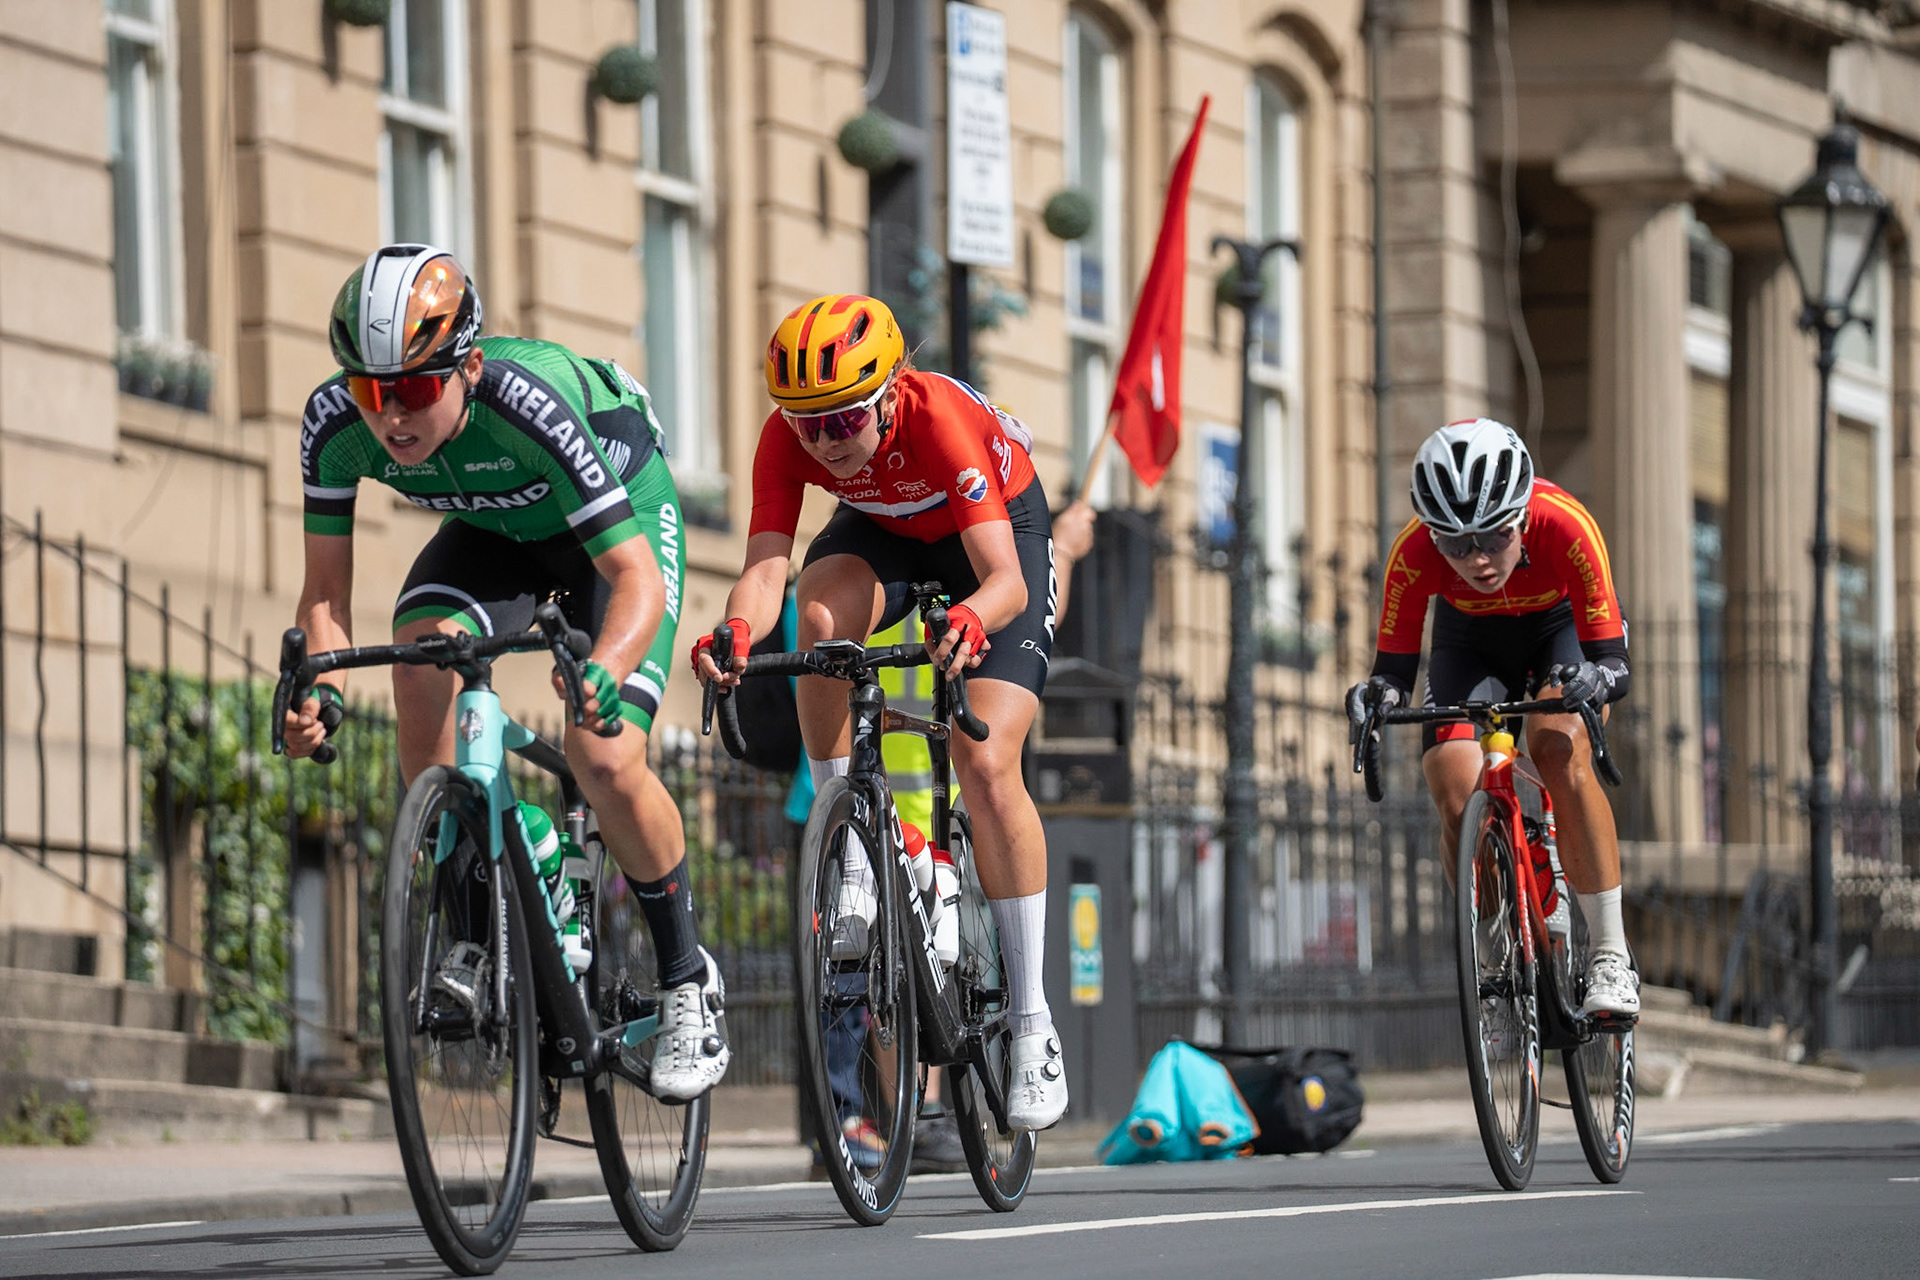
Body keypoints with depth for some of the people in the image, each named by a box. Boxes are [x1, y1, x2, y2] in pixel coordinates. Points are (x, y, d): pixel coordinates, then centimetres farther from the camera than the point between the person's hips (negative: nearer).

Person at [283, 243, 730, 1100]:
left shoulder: (530, 406, -40)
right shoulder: (336, 421, -28)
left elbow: (637, 582, -40)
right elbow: (326, 590, -19)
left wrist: (604, 670, -59)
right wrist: (320, 688, -39)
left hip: (622, 520, -4)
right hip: (496, 528, 4)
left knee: (603, 758, -21)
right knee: (418, 652, -27)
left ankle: (688, 981, 2)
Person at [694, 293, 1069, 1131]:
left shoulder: (939, 420, -39)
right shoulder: (787, 437, -29)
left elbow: (1006, 579, -46)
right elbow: (765, 566, -37)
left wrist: (971, 619, -69)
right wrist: (736, 632, -60)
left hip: (998, 528, -3)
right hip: (885, 529, 3)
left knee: (986, 766, -18)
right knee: (822, 615, -34)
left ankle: (1032, 1022, -9)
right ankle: (851, 859, -18)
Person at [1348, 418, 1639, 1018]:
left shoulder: (1565, 527, -38)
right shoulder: (1414, 553, -33)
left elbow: (1614, 662, -33)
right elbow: (1395, 665, -22)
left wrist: (1595, 678, -55)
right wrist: (1377, 698, -45)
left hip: (1562, 629, -2)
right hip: (1470, 643, 2)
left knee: (1560, 752, -31)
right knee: (1456, 798, -21)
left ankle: (1611, 955, -24)